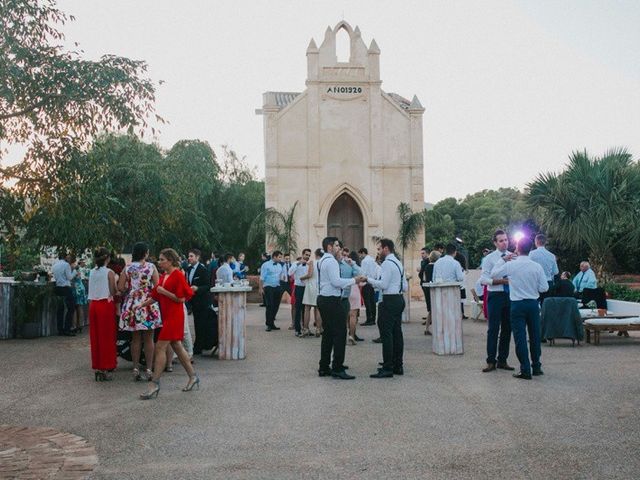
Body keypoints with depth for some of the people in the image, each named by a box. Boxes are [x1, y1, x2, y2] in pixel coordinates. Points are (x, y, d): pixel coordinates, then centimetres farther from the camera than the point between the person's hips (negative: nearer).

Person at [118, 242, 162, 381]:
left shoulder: (127, 268, 1)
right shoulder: (151, 267, -5)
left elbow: (120, 287, -2)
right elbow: (157, 286, -8)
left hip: (132, 305, 2)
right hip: (148, 305, -2)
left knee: (135, 339, 9)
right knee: (148, 339, 4)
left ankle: (136, 369, 10)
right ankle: (148, 369, 4)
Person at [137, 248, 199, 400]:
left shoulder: (178, 275, -13)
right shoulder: (163, 276, 13)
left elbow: (181, 298, -17)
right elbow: (156, 296, 16)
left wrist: (164, 291, -15)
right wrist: (142, 304, 4)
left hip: (174, 316, -9)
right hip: (166, 315, 9)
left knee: (160, 347, -10)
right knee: (176, 346, 14)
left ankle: (154, 385, -6)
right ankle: (193, 377, 24)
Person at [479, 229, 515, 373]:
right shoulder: (489, 258, -3)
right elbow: (483, 279, -9)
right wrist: (501, 281, -18)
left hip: (510, 296, 4)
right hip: (495, 295, -4)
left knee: (507, 329, 9)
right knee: (493, 329, -2)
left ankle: (502, 360, 20)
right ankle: (491, 361, 6)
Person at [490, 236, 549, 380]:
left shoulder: (510, 265, -10)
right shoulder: (537, 267, -5)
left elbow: (494, 274, 6)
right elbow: (544, 288, -2)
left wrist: (503, 259, 13)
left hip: (517, 304, -3)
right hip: (533, 303, 3)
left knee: (520, 337, 2)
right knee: (535, 335, 14)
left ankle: (525, 371, 3)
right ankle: (536, 367, 24)